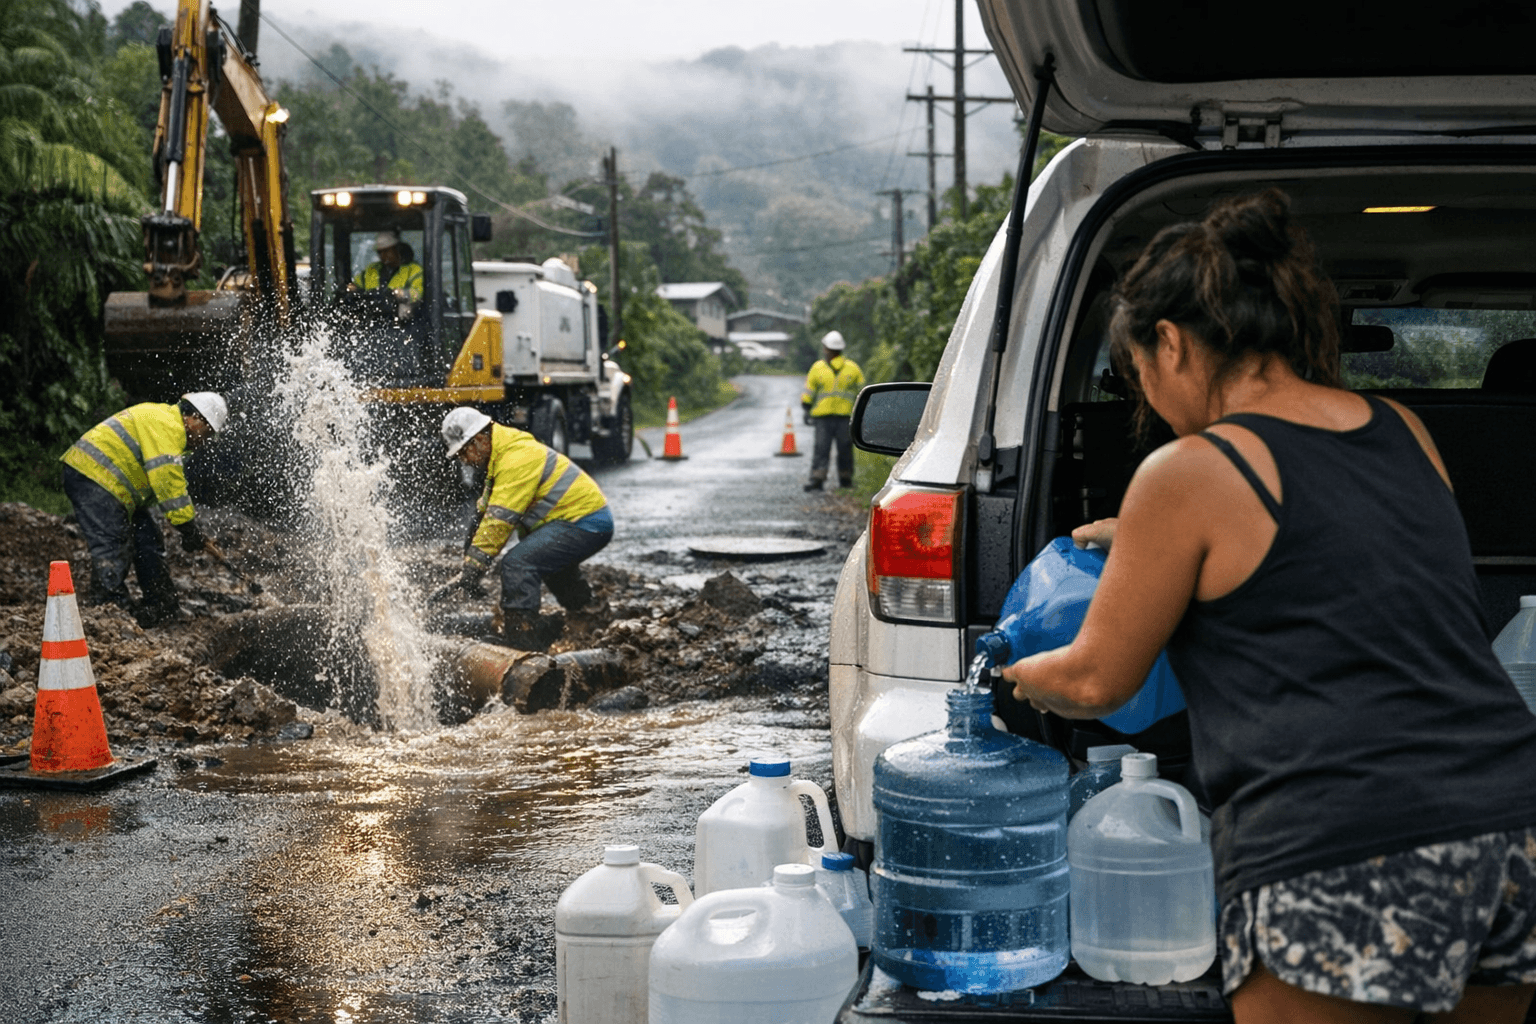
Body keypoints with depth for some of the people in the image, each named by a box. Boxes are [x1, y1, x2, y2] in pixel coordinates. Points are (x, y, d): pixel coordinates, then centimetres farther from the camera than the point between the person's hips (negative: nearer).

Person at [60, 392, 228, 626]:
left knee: (146, 540, 13)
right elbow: (167, 481, -21)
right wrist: (188, 526, -18)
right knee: (112, 552, -17)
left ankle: (162, 607, 20)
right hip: (93, 479, -11)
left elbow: (169, 483, 24)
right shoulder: (164, 424, -14)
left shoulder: (168, 424, 22)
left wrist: (190, 526, 16)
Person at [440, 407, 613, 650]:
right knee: (551, 559, 38)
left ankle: (523, 636, -20)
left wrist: (474, 566, -24)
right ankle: (586, 612, 57)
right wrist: (471, 559, 11)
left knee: (518, 563, -23)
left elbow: (499, 521, -25)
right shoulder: (501, 457, 12)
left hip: (584, 522, -11)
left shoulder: (516, 459, -21)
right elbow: (485, 512, 17)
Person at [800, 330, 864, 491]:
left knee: (821, 448, -1)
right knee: (845, 449, 9)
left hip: (823, 416, -1)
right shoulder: (852, 368, 4)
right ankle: (845, 479, 13)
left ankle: (817, 479, -10)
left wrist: (807, 411, 12)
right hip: (846, 415, 1)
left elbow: (808, 393, 2)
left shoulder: (817, 367, -1)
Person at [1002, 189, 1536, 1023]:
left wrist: (1018, 676, 27)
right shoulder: (1405, 433, 15)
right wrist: (1145, 545, 40)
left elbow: (1095, 680, 5)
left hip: (1341, 857, -7)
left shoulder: (1190, 472, -4)